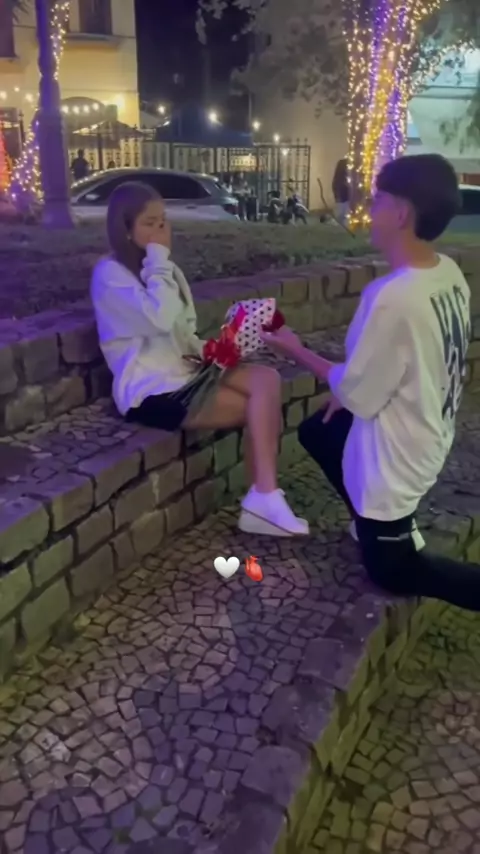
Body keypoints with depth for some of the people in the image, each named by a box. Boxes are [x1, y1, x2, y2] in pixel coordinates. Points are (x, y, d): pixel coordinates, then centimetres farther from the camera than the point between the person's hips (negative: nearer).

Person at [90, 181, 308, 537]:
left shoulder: (163, 268, 17)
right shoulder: (110, 274, -9)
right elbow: (161, 319, -27)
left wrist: (207, 349, -2)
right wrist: (158, 258, -15)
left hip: (184, 372, 8)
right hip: (153, 393, -8)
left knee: (267, 379, -16)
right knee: (261, 406, -18)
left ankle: (263, 498, -19)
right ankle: (263, 499, -8)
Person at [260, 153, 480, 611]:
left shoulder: (394, 297, -32)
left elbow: (357, 394, -21)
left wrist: (296, 350, -8)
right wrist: (355, 386, 10)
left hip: (395, 452, -8)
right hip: (427, 429, 8)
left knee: (391, 570, 14)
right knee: (316, 432, 27)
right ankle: (378, 525, 30)